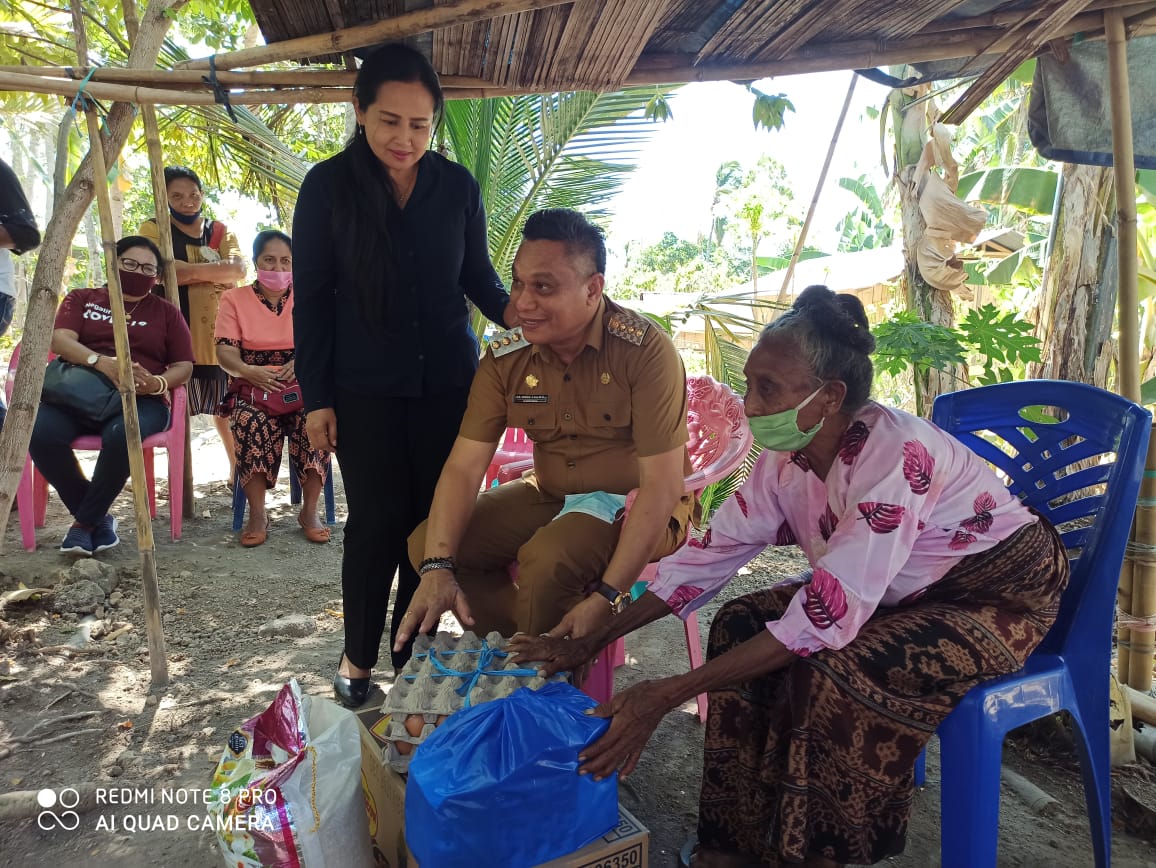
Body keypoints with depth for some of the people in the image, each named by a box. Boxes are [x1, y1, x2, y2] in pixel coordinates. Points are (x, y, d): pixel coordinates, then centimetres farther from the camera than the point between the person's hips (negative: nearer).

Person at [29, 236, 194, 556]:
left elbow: (183, 366, 10)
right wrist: (101, 362, -21)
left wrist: (157, 383, -13)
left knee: (121, 435, -37)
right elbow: (60, 339, 0)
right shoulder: (81, 299, 18)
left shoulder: (166, 312, 16)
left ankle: (85, 521, -13)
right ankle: (99, 517, -9)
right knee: (40, 432, -31)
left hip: (140, 400, -1)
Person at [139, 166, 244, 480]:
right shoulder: (153, 228, 5)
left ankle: (237, 467, 20)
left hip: (217, 333, 2)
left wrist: (187, 272, -15)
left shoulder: (220, 232, 13)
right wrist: (214, 270, -11)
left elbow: (237, 269, -6)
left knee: (224, 406, 9)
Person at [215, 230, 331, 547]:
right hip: (253, 389, 0)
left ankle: (309, 511, -21)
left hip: (303, 387, 1)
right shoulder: (235, 299, 12)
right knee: (254, 423, -35)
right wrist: (250, 372, -23)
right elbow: (225, 350, 0)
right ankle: (257, 515, -24)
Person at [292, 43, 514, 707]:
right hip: (364, 390, -2)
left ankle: (411, 655, 23)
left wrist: (512, 309, -14)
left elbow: (478, 277, 9)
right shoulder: (328, 186, -3)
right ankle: (358, 656, 23)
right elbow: (311, 298, -1)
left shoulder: (458, 187, 2)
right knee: (378, 520, 2)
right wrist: (316, 398, -3)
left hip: (448, 382, 2)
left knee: (432, 516, 5)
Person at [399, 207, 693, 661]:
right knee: (425, 543, -7)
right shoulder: (506, 358, -7)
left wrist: (608, 596, -29)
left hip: (634, 505, -5)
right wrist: (438, 567, -24)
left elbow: (662, 484, -24)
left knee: (547, 559, -34)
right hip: (551, 495, 6)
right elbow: (463, 467, -9)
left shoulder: (644, 351, -23)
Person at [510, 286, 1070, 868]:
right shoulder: (788, 457, -11)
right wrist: (591, 641, -11)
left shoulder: (893, 453, -34)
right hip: (907, 593, 7)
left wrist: (666, 696, -38)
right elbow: (712, 552, -7)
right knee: (741, 624, -9)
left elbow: (827, 617, -37)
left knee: (832, 673, -30)